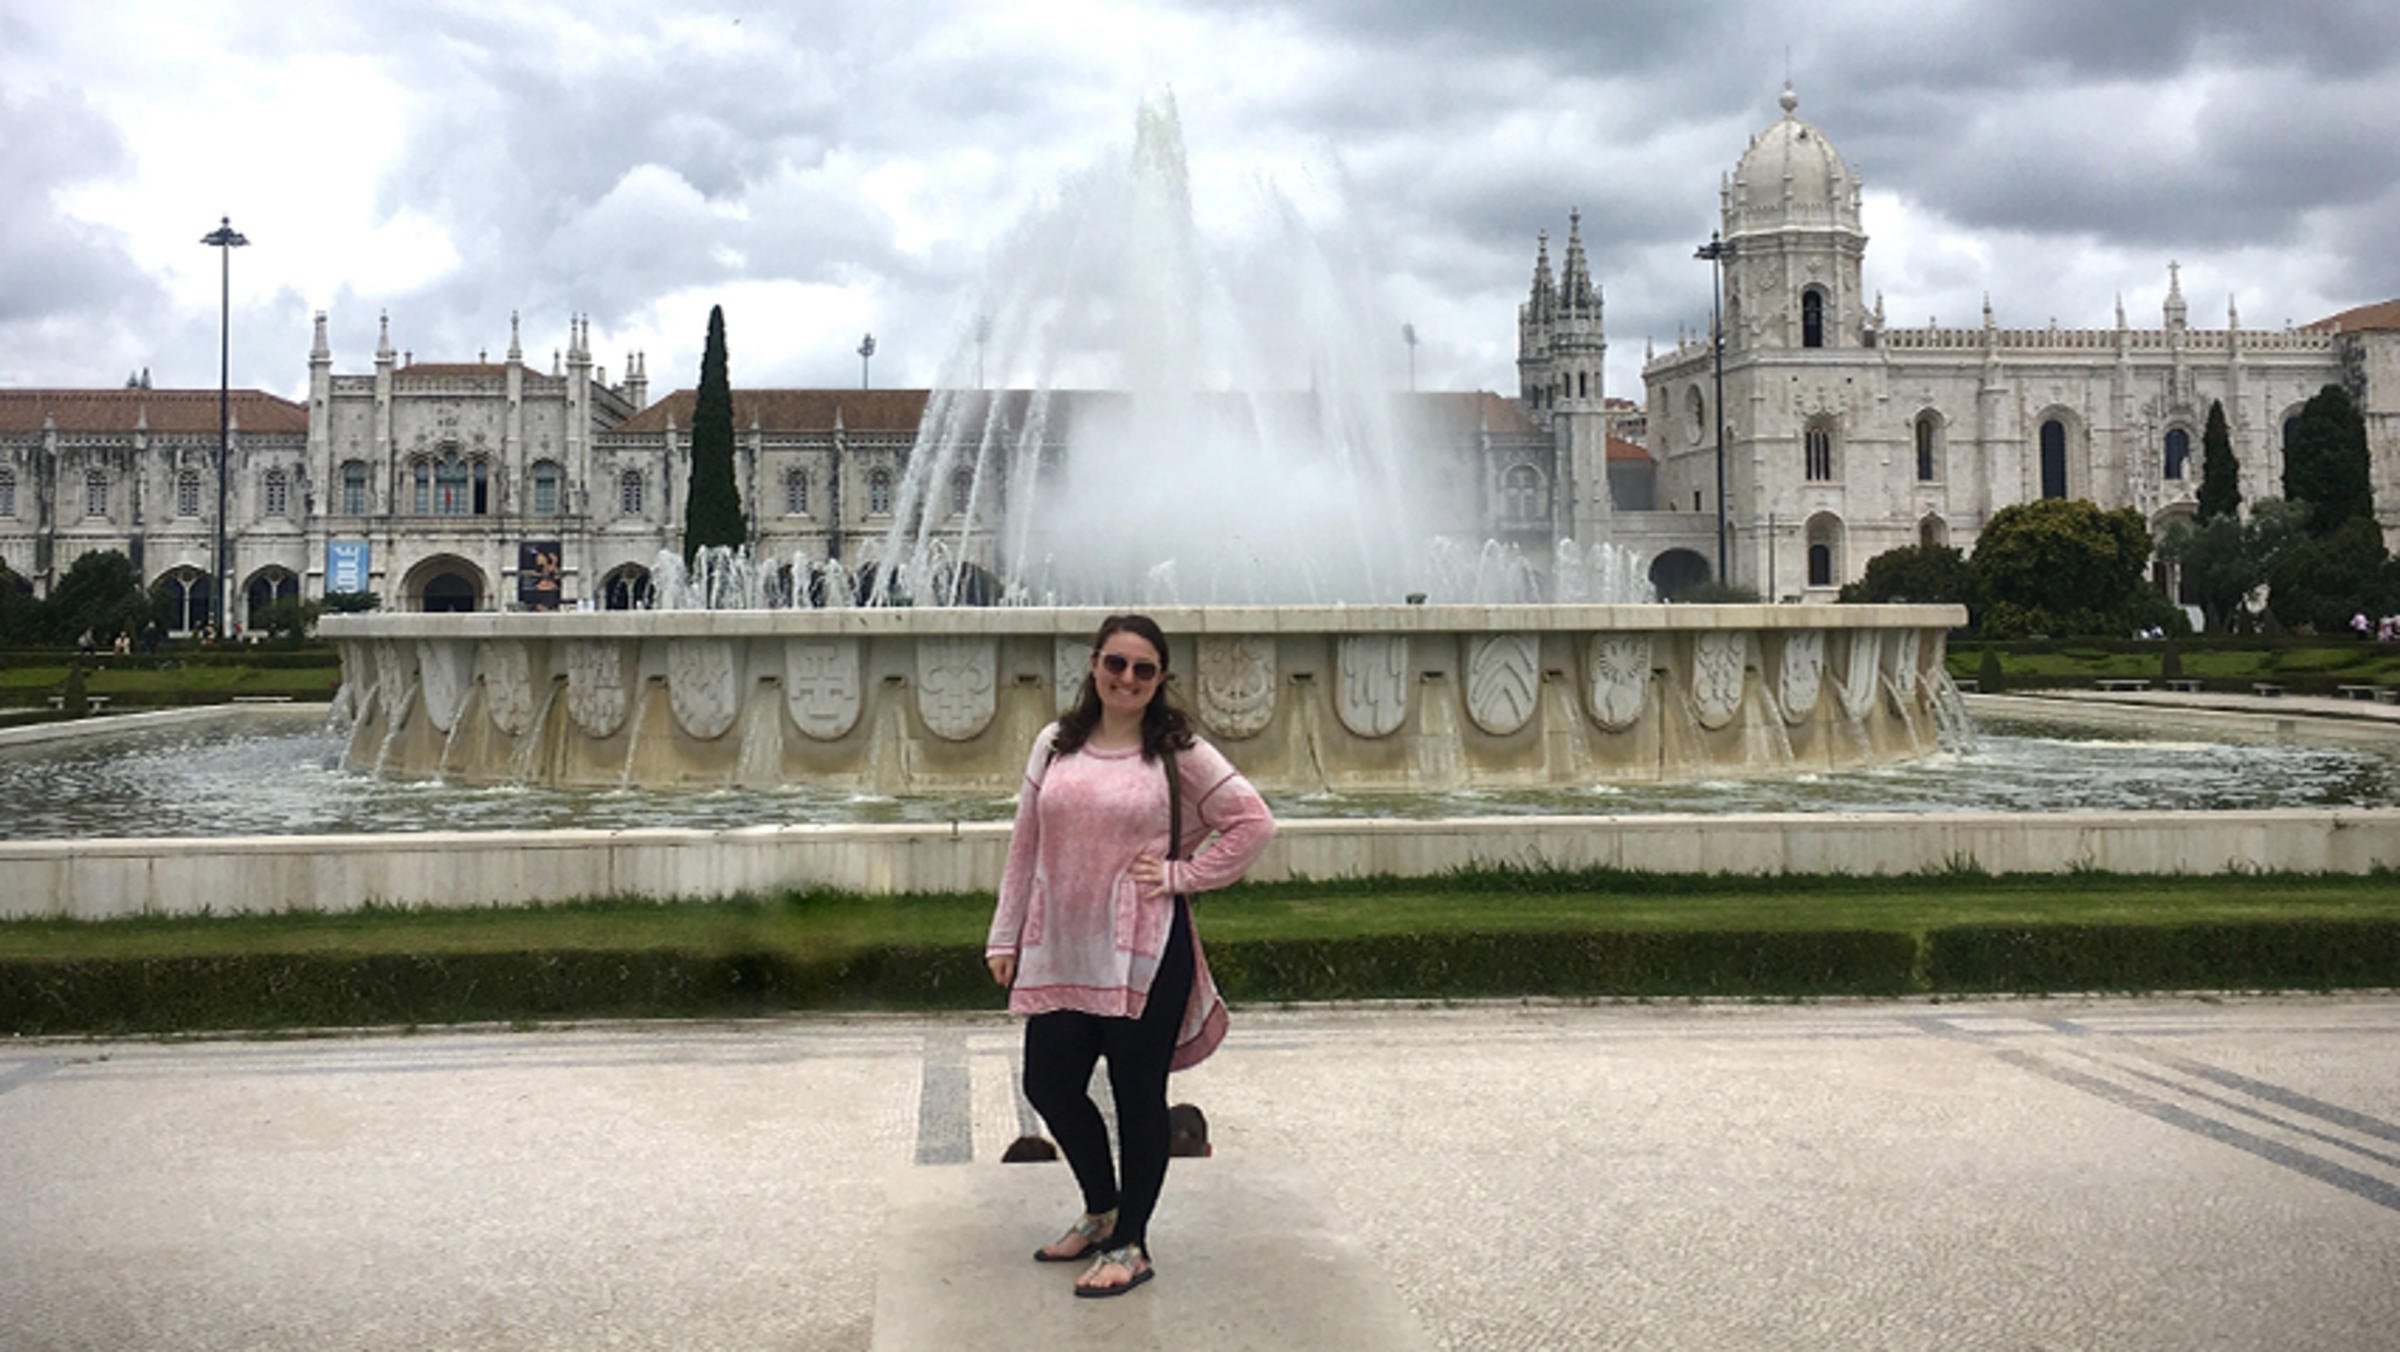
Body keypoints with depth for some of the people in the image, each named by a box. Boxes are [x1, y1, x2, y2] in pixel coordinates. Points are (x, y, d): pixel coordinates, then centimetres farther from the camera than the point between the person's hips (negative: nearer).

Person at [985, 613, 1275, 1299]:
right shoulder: (1055, 745, 8)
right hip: (1060, 952, 4)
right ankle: (1101, 1210, 32)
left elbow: (1254, 822, -2)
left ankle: (1130, 1244, 20)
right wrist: (1005, 936, 11)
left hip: (1145, 953, -4)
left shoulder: (1178, 752, -3)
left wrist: (1182, 874, -8)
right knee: (1049, 1086, 7)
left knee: (1138, 1096, 5)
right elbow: (1026, 844, 13)